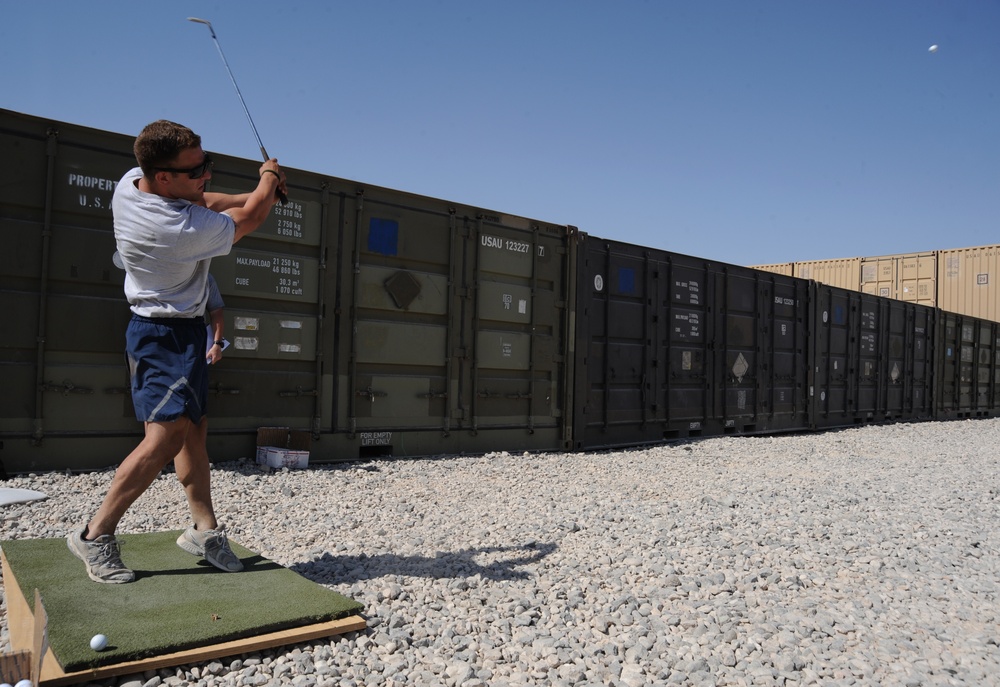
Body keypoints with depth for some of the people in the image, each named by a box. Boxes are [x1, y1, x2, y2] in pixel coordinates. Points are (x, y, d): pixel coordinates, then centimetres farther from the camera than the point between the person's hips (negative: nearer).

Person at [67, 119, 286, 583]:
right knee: (167, 434, -16)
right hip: (168, 335, -10)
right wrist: (269, 177, 9)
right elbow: (252, 216, -10)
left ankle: (204, 530, 17)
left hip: (174, 329, 10)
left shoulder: (131, 180, -4)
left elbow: (201, 201, 14)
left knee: (193, 429, 10)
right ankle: (95, 535, -5)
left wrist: (255, 194, 7)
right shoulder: (185, 230, -29)